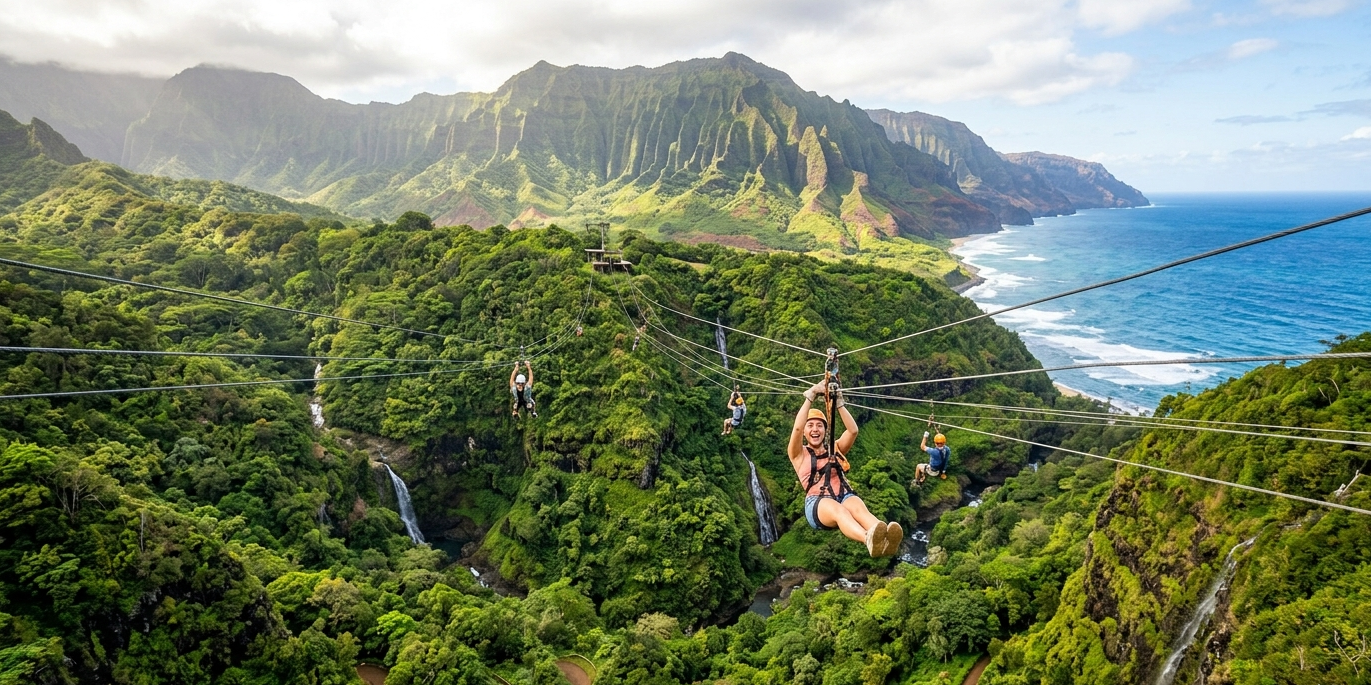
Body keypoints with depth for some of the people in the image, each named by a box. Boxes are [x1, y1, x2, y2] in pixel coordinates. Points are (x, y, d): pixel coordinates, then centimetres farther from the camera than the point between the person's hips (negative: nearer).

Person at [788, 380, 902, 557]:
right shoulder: (799, 454, 15)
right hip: (818, 503, -3)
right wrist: (810, 397, -7)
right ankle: (869, 540, -73)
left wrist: (839, 403, -2)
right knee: (838, 509, -40)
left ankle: (883, 540, -69)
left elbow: (853, 430, 6)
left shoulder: (835, 448, 25)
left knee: (858, 507, -36)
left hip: (844, 496, 3)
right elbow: (797, 428, -5)